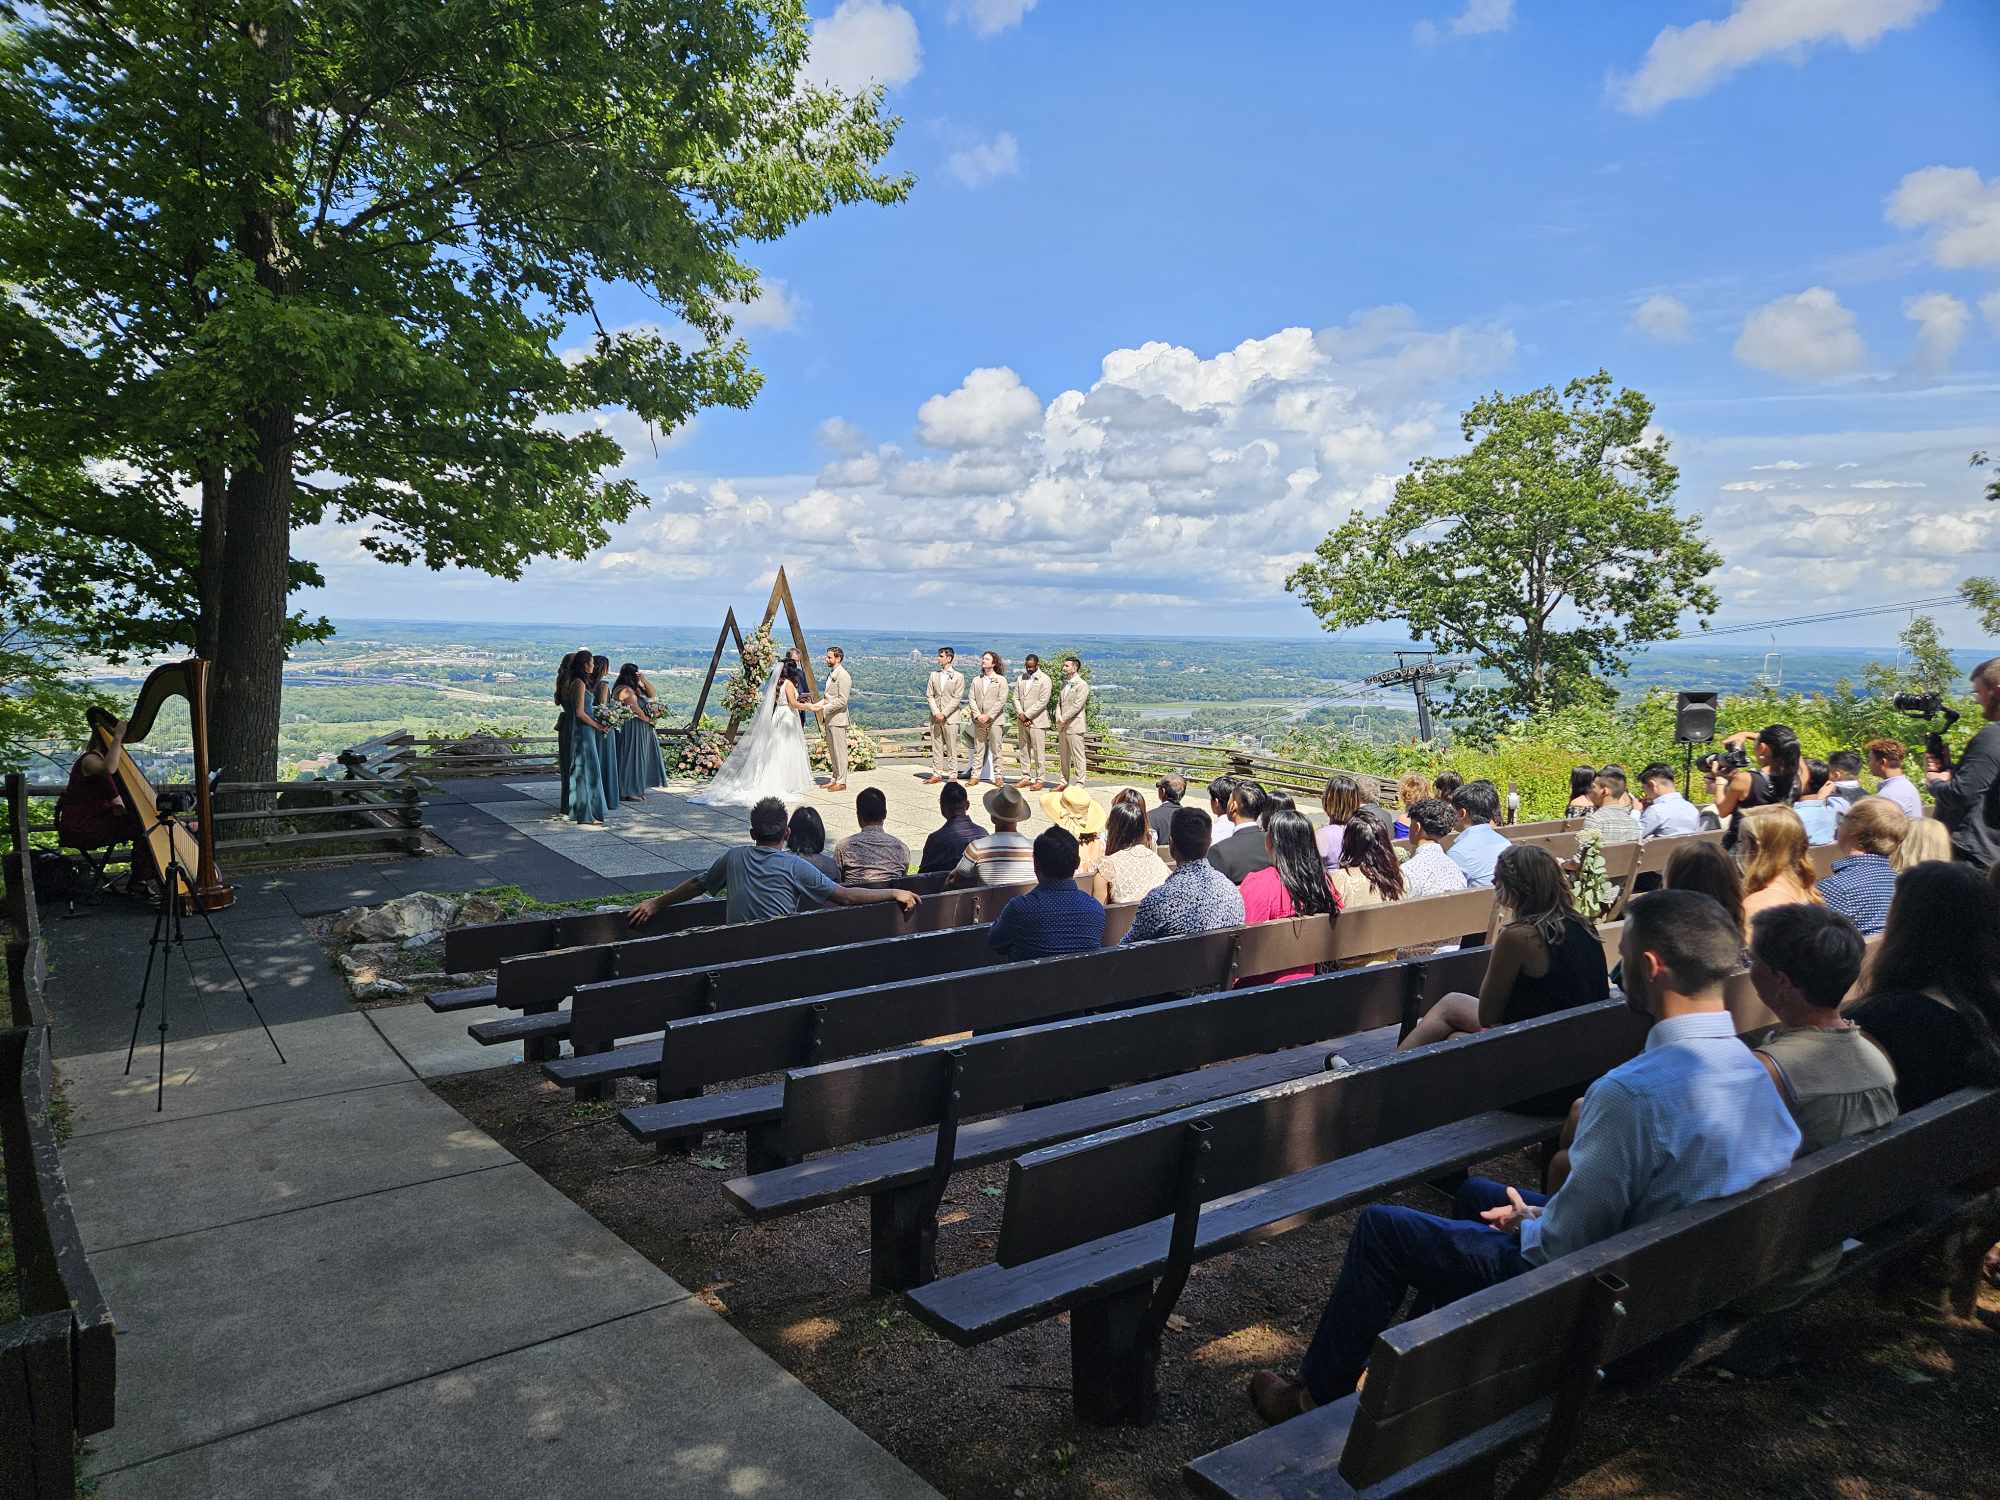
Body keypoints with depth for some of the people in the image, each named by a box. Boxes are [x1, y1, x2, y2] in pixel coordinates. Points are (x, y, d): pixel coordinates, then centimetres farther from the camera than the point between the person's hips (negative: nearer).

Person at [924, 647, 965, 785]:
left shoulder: (958, 676, 0)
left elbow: (957, 698, -7)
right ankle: (936, 773, 13)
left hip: (950, 717, -4)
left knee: (951, 748, -2)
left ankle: (952, 775, 3)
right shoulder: (934, 675, 12)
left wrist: (944, 714, -13)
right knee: (936, 747, 7)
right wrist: (936, 712, -7)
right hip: (935, 716, 4)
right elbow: (929, 695, 8)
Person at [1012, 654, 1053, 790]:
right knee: (1024, 750, 8)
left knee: (1038, 752, -5)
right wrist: (1020, 715, -7)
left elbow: (1042, 702, -11)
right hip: (1022, 721, 6)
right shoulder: (1020, 678, 14)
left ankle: (1040, 779, -2)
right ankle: (1026, 778, 14)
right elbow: (1016, 698, 9)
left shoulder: (1044, 679, -4)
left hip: (1037, 721, -6)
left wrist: (1027, 715, -13)